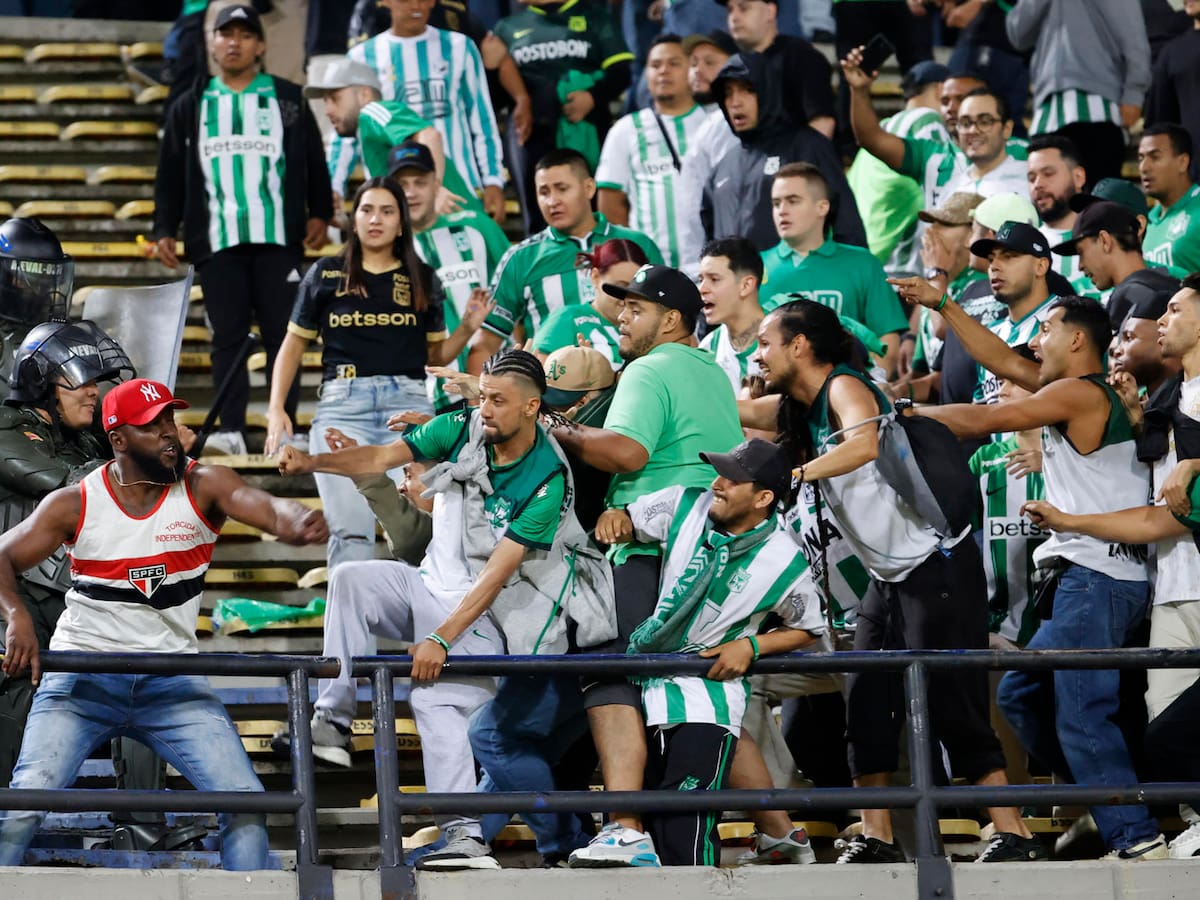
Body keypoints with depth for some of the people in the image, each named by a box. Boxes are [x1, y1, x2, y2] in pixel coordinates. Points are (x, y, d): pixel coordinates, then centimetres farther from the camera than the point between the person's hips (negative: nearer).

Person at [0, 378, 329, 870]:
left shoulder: (203, 488, -2)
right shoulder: (74, 505, -2)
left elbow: (266, 507, -20)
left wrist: (298, 522, -45)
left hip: (173, 680, 1)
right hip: (83, 675, -1)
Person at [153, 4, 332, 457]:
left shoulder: (288, 100, 10)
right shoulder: (191, 107, 14)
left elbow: (314, 162, 12)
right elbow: (170, 175, 13)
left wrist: (319, 214, 3)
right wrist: (164, 229, 4)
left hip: (279, 237, -1)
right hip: (217, 241, 1)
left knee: (282, 334, -1)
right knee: (227, 336, -1)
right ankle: (230, 430, -1)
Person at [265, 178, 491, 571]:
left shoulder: (423, 281, 16)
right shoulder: (326, 275, 13)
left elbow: (437, 355, 22)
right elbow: (294, 345, 17)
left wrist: (468, 328, 2)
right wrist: (276, 409, 6)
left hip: (408, 400, 1)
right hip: (342, 402, -1)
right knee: (350, 530, -13)